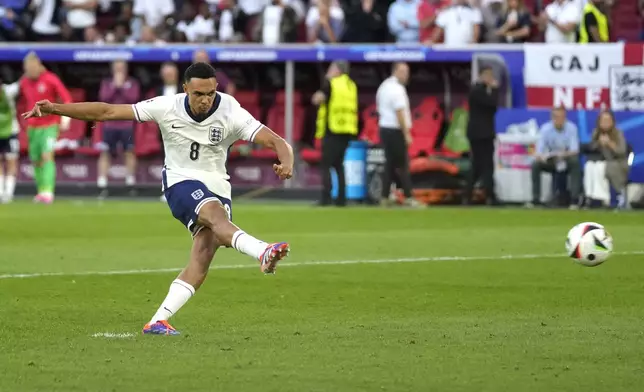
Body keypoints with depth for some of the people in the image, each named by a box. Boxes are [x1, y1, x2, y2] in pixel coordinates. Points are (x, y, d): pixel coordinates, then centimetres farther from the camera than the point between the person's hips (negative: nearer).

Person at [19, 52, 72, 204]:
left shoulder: (51, 80, -9)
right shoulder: (24, 82, 5)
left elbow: (66, 98, -9)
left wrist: (66, 116, -21)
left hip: (50, 125, -5)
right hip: (32, 127, 5)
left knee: (47, 157, -18)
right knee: (36, 161, 6)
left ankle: (48, 191, -24)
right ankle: (41, 191, 16)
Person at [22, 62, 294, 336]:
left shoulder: (231, 113, -12)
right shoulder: (167, 108, -11)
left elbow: (275, 141, -20)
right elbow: (107, 112, -9)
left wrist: (286, 163, -44)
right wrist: (55, 108, -13)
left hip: (217, 187, 2)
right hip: (181, 181, -2)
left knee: (202, 259, -16)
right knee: (217, 214, -34)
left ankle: (158, 321, -16)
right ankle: (264, 253, -58)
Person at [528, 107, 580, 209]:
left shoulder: (571, 128, -15)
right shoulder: (545, 129, -13)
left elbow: (574, 150, -20)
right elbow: (539, 152, -16)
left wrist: (564, 154, -42)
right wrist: (541, 157, -42)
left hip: (567, 159, -1)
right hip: (551, 160, 2)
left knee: (575, 162, -35)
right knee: (535, 165, -26)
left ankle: (574, 200, -34)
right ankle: (535, 199, -19)